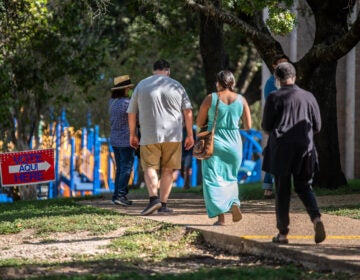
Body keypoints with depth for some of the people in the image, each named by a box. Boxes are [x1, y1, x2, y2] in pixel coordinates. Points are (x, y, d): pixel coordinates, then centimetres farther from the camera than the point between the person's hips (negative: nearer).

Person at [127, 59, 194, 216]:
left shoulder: (141, 85, 7)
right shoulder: (176, 86, 6)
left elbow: (131, 112, 9)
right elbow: (188, 111, 3)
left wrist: (132, 134, 18)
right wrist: (190, 135, 9)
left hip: (149, 136, 0)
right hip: (173, 135, 0)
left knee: (150, 167, 2)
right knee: (167, 170, 7)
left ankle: (154, 198, -21)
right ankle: (163, 205, 5)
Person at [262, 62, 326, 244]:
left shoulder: (274, 98, -6)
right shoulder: (308, 97, 5)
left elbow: (266, 126, -3)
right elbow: (317, 126, 7)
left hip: (281, 149, -3)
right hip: (305, 147, 3)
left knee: (282, 191, 5)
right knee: (304, 187, 12)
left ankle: (283, 233, 7)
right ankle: (316, 218, -13)